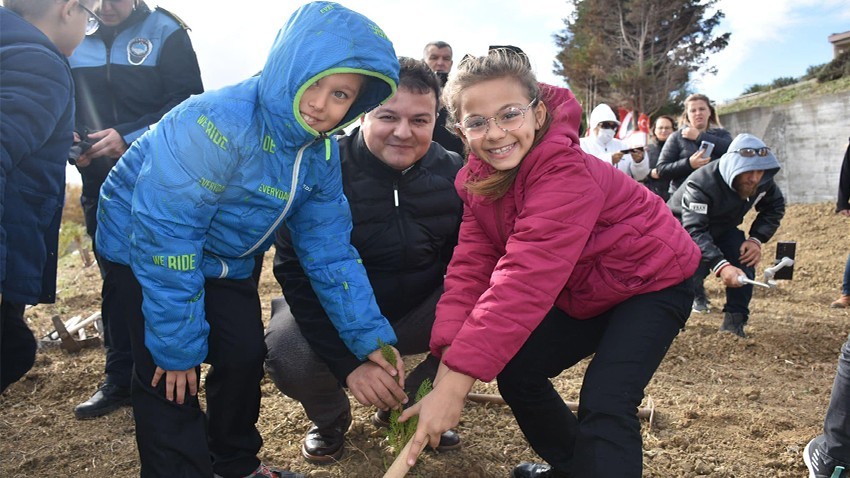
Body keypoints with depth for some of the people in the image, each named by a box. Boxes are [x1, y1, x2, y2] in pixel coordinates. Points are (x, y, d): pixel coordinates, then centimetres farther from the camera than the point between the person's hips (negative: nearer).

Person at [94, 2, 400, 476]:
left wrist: (370, 335, -13)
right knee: (171, 379, -11)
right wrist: (177, 345, -28)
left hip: (224, 261, 6)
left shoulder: (322, 153, -11)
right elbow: (163, 235, -34)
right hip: (145, 250, -6)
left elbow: (329, 249, -6)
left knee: (246, 357, 7)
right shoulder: (217, 124, -35)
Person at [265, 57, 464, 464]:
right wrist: (349, 361, -30)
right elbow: (296, 272, -21)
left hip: (417, 316, 3)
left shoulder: (454, 174, -10)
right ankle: (330, 418, 8)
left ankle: (409, 406, 7)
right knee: (287, 354, -32)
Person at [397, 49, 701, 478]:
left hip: (653, 280, -7)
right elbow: (470, 266, -16)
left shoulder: (567, 173, -33)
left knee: (604, 405, -22)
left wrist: (457, 380, -45)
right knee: (515, 373, 4)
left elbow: (526, 279, -41)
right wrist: (450, 357, -32)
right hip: (584, 293, 7)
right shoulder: (477, 180, -9)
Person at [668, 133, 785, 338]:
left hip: (722, 229, 5)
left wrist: (756, 239, -17)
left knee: (745, 256, -22)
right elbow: (694, 231, -46)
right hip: (683, 229, -5)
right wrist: (721, 266, -59)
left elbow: (775, 207, 1)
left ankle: (734, 321, -13)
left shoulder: (762, 181, -18)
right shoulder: (702, 183, -38)